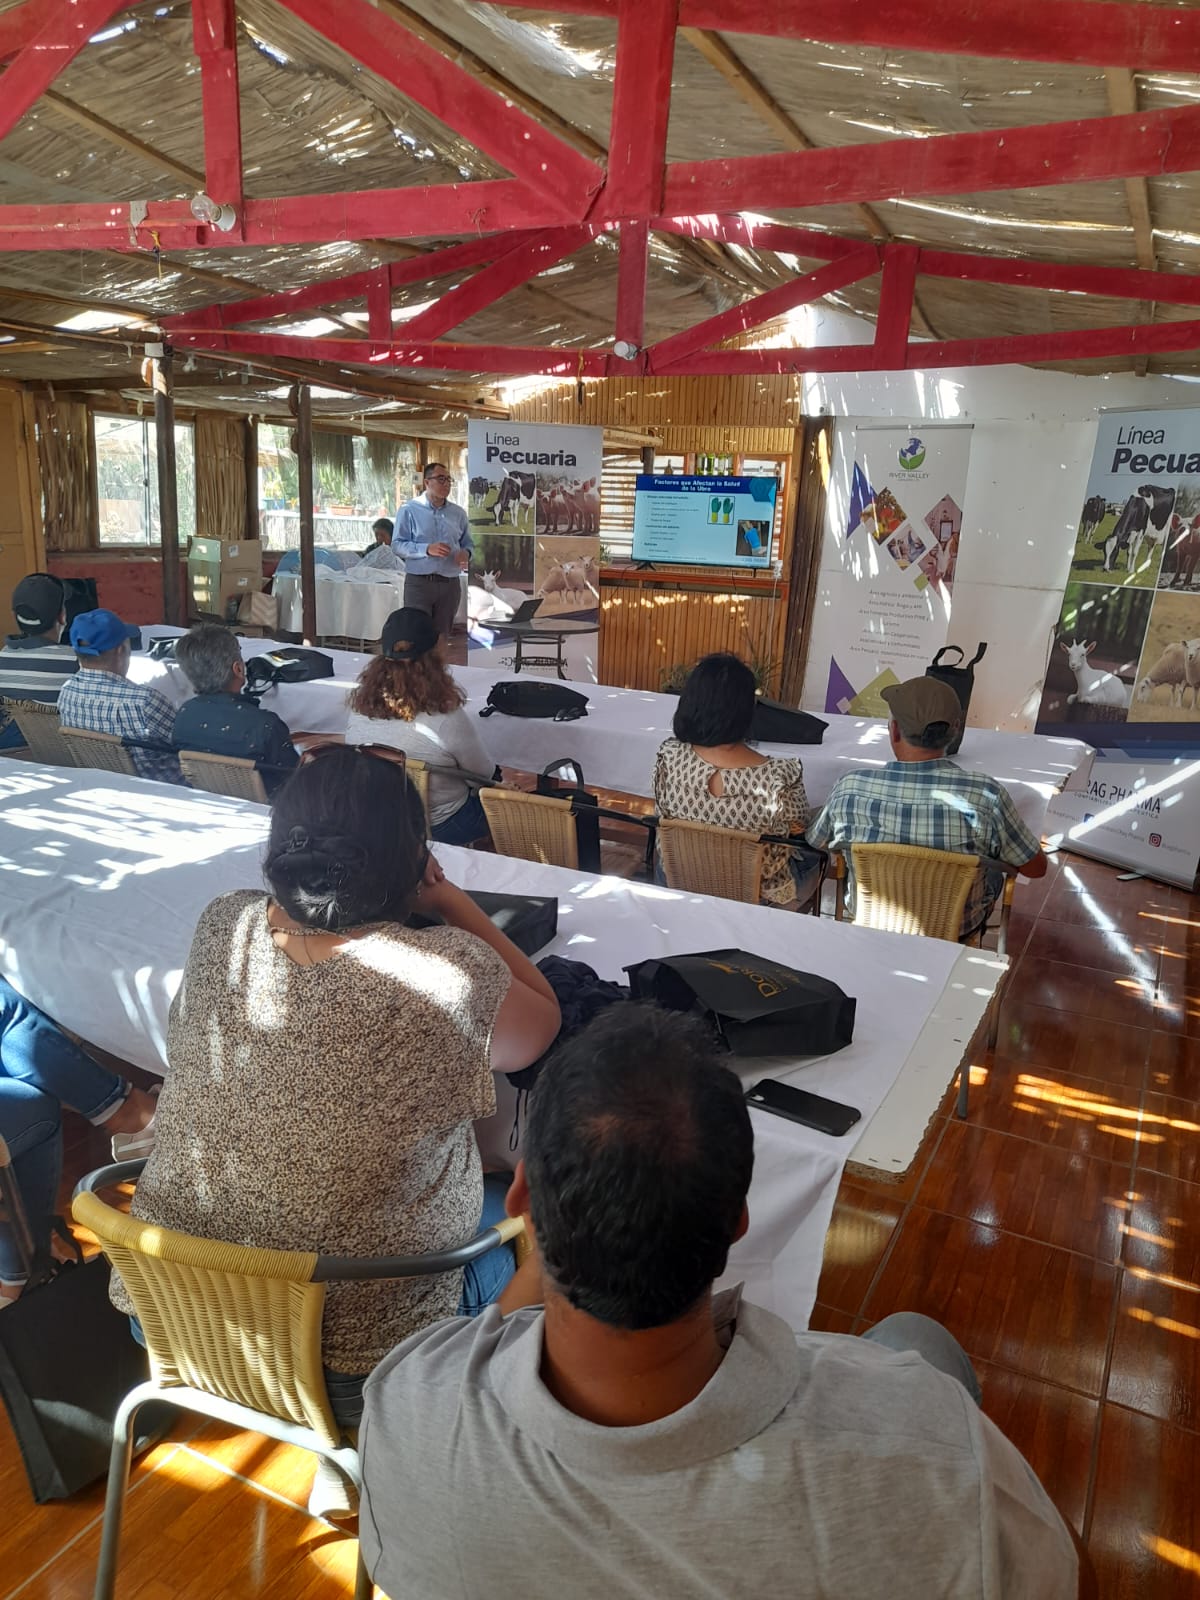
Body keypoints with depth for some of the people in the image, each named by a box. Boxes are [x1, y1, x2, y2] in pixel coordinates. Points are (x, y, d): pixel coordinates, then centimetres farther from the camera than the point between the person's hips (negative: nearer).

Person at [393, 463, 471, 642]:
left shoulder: (458, 513, 10)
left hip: (450, 584, 4)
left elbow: (468, 543, 18)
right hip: (419, 582, -4)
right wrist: (427, 549, -19)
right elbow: (397, 545, -5)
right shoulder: (409, 510, -1)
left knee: (443, 637, 9)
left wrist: (466, 553, -7)